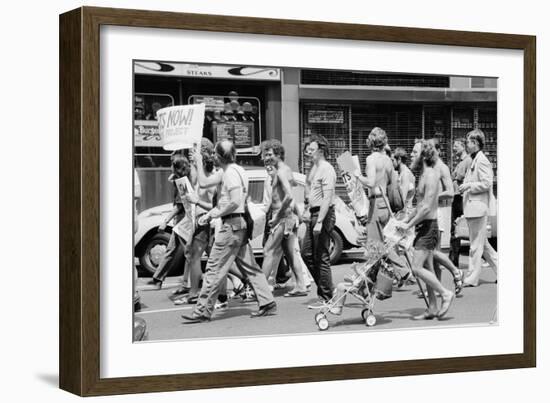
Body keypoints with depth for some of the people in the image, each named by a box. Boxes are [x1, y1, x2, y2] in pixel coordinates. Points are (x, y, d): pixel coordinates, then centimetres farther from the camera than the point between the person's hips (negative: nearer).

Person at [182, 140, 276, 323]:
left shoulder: (231, 173, -15)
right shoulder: (230, 171, 16)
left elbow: (235, 202, -25)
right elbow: (204, 183, 22)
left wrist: (217, 214, -14)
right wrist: (198, 163, 23)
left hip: (232, 224, -10)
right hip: (240, 224, 10)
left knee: (214, 268, -6)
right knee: (249, 267, 12)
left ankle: (202, 311, -3)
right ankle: (267, 303, 11)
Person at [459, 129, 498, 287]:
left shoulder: (482, 161, -13)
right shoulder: (474, 161, 16)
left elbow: (487, 183, -19)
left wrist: (469, 186, -15)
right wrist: (465, 188, 11)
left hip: (478, 207, -10)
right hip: (472, 208, 10)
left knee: (476, 245, -4)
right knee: (482, 244, 15)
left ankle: (472, 278, 1)